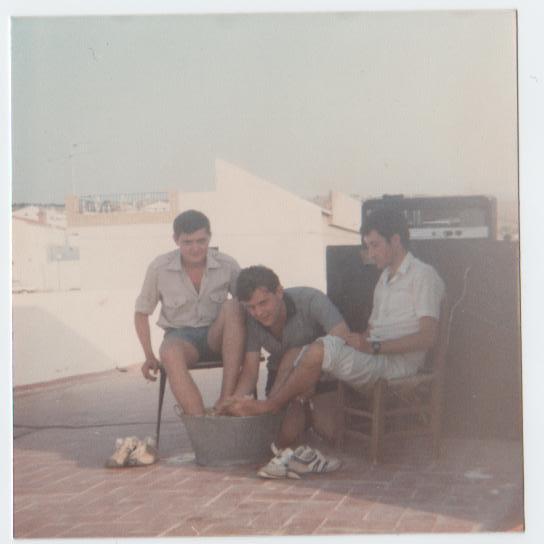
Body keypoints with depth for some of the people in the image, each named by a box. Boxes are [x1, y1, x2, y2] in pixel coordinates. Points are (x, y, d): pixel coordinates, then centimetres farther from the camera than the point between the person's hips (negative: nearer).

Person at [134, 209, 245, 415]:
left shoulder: (227, 265, -6)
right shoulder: (159, 268, -7)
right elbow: (141, 313, 5)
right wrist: (150, 357, -6)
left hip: (216, 337, 1)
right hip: (181, 337, -1)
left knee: (233, 306, -31)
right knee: (170, 354, -37)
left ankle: (226, 398, -35)